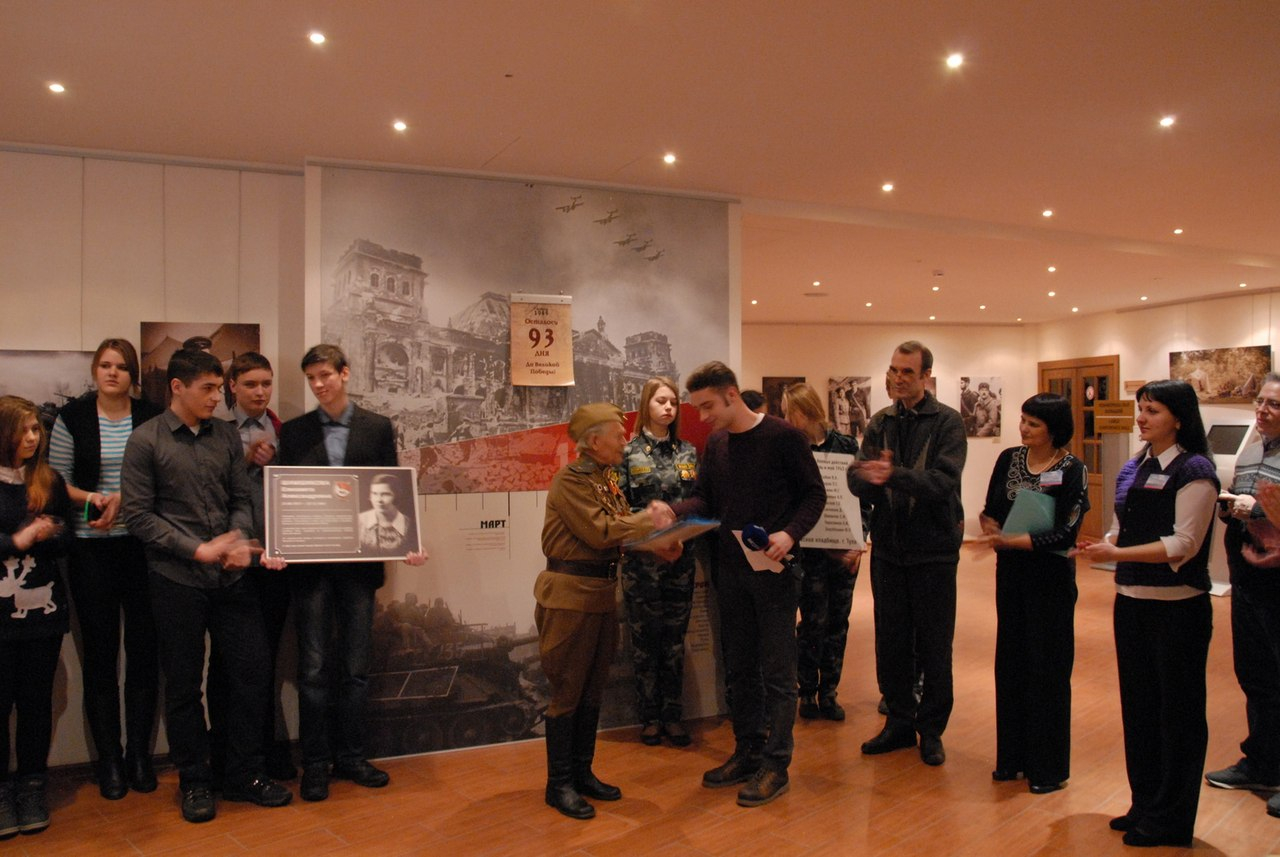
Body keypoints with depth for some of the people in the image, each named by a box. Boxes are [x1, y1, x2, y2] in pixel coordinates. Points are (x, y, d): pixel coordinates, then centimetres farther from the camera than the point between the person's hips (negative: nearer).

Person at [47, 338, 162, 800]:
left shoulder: (152, 416, 3)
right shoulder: (72, 417, 3)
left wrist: (123, 498, -13)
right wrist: (90, 498, -14)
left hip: (142, 546, 0)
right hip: (90, 550, 0)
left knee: (144, 650, 5)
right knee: (100, 654, 6)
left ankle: (139, 754, 19)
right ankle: (109, 759, 18)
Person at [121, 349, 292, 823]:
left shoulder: (226, 435, 6)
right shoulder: (146, 441, -4)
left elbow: (243, 498, 8)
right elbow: (138, 515, -7)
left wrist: (241, 540, -11)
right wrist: (198, 550, -14)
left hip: (231, 576, 3)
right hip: (176, 580, -3)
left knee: (251, 671, 5)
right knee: (184, 683, 8)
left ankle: (245, 774, 22)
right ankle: (195, 781, 25)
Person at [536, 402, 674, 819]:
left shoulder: (607, 477, 12)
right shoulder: (571, 479, -14)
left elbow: (622, 529, 8)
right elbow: (600, 532, -22)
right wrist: (650, 519, -13)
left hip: (602, 592, 8)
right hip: (570, 593, -8)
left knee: (593, 690, 15)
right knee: (568, 691, 1)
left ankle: (582, 773, 28)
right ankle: (558, 784, 14)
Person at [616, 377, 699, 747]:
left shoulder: (688, 452, 9)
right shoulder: (628, 453, -2)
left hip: (680, 558, 3)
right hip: (642, 559, -3)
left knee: (675, 639, 10)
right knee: (645, 639, 6)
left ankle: (673, 715, 21)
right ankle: (650, 717, 19)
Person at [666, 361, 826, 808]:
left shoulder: (783, 436, -10)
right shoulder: (715, 444, 8)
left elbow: (814, 494, -6)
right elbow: (704, 500, 8)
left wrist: (790, 533, -22)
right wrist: (672, 512, -12)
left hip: (774, 569, -6)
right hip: (731, 569, 6)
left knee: (777, 672, 2)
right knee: (740, 668, 14)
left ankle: (775, 765, 12)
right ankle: (747, 753, 27)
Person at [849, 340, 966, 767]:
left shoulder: (947, 422, -6)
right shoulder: (880, 423, 6)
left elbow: (944, 480, -21)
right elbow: (857, 480, -5)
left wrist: (894, 475, -36)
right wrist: (867, 475, -28)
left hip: (933, 548, -4)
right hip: (888, 547, 4)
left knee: (933, 644, 7)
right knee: (891, 641, 11)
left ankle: (931, 729, 22)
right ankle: (899, 721, 26)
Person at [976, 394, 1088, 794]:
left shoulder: (1072, 470, -11)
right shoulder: (1009, 459, 3)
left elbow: (1064, 534, -17)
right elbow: (990, 512, 5)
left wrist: (1010, 540, -23)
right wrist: (992, 527, -16)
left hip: (1050, 577, -5)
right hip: (1011, 573, 5)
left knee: (1047, 667, 3)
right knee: (1011, 662, 11)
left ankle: (1048, 767, 17)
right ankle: (1013, 756, 25)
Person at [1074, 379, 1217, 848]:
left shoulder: (1193, 472, -12)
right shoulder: (1133, 469, 10)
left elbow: (1183, 544, -18)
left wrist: (1117, 553, -23)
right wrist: (1101, 546, -7)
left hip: (1177, 607, -7)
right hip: (1131, 602, 7)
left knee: (1177, 709, 6)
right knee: (1138, 704, 15)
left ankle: (1171, 819, 19)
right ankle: (1145, 804, 30)